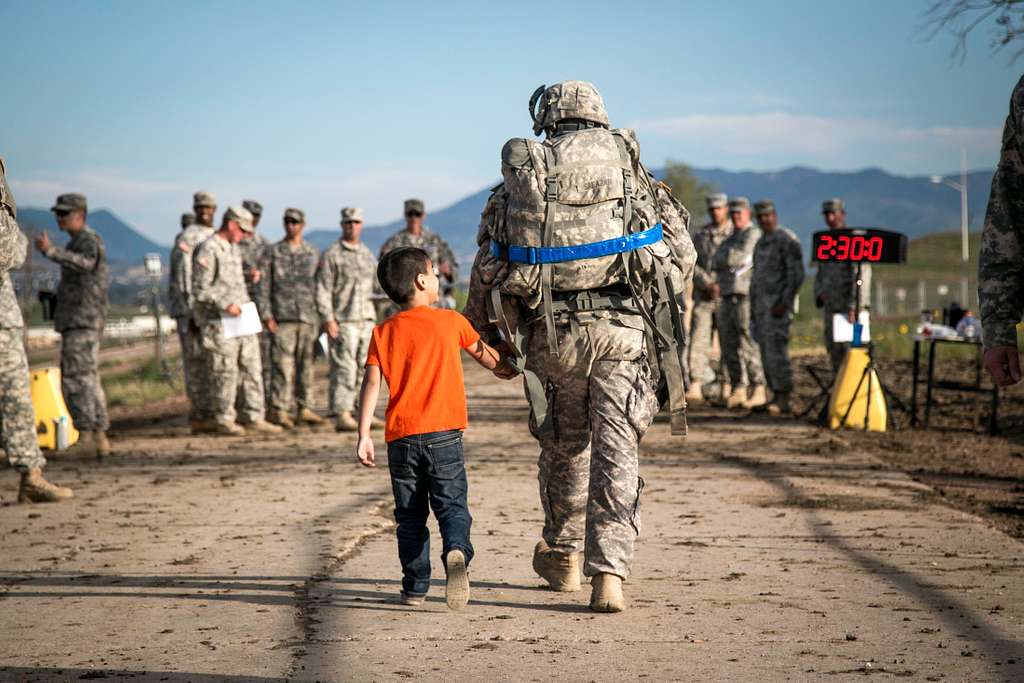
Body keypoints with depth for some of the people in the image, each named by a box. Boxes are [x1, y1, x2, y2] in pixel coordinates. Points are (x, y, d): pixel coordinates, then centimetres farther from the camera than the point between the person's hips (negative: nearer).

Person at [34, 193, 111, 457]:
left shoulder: (89, 240, -11)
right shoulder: (79, 243, 21)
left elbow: (85, 264, -33)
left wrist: (51, 251, -44)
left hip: (82, 322, -10)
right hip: (78, 323, 10)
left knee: (75, 379, -15)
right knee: (87, 381, 10)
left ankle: (86, 435, -18)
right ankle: (100, 439, 10)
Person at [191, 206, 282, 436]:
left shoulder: (233, 248, 17)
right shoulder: (208, 250, -12)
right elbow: (199, 290, -16)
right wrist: (225, 305, -20)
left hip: (242, 319, 9)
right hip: (219, 323, -9)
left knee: (253, 368, 6)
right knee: (225, 372, -3)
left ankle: (254, 417, 10)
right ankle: (223, 421, 6)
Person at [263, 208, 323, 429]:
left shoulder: (313, 253, 13)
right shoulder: (274, 252, 5)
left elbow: (320, 284, 14)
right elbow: (265, 285, 2)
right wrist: (267, 315, -6)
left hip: (308, 317, 3)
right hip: (282, 317, -3)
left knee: (306, 363, 5)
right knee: (282, 363, -7)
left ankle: (304, 408, 11)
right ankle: (278, 410, -5)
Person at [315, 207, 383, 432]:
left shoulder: (367, 254, 17)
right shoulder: (332, 255, -4)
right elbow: (323, 289, -9)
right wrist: (328, 319, -17)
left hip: (367, 320, 7)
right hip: (343, 321, -7)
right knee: (344, 369, -8)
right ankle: (342, 415, -6)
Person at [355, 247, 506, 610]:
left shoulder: (384, 332, 7)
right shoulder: (452, 321, 5)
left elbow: (371, 383, -4)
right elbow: (485, 355, 19)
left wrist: (363, 434, -6)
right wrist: (503, 365, 41)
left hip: (401, 437, 2)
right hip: (444, 434, -2)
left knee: (410, 516, 12)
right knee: (452, 506, -1)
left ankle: (415, 586, 12)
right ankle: (457, 552, -30)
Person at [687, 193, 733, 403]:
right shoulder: (700, 235, 13)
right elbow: (692, 264, 6)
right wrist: (707, 284, -10)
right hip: (703, 296, 2)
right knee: (698, 338, -7)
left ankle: (727, 387, 5)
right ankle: (695, 387, -11)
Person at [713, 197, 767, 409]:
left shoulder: (753, 234, -3)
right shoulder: (731, 238, 23)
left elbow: (743, 257, -17)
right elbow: (716, 263, 15)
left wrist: (723, 260, -1)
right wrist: (717, 281, -4)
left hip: (745, 297, -8)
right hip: (727, 297, 8)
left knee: (747, 344, -11)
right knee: (729, 345, 5)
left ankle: (758, 389, -9)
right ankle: (738, 389, 10)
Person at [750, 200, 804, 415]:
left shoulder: (788, 239, -8)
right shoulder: (761, 243, 19)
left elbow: (796, 274, -15)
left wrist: (785, 302, -22)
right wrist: (753, 305, 19)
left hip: (778, 303, -9)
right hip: (761, 304, 9)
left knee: (777, 349, -14)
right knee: (766, 351, 7)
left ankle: (783, 399, -14)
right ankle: (776, 395, 11)